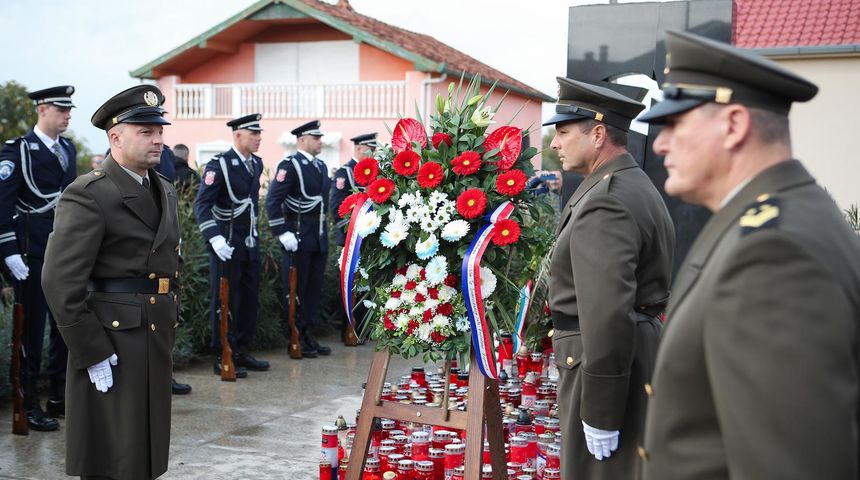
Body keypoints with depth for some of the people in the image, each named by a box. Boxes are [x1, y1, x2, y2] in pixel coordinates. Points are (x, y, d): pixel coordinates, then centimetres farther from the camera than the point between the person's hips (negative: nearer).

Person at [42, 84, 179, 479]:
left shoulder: (165, 191, 14)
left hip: (157, 343, 8)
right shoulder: (87, 195, -13)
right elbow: (60, 282, -18)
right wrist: (93, 354, -18)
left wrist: (168, 326, 15)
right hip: (111, 348, -8)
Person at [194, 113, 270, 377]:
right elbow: (202, 205, -16)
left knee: (250, 298, 11)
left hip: (250, 242, 7)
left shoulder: (256, 164, 10)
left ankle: (243, 352, 22)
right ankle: (222, 358, 7)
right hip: (227, 244, -7)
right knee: (225, 300, -1)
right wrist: (215, 239, -25)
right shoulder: (219, 165, -12)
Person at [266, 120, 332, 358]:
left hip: (319, 237, 8)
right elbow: (272, 201, -15)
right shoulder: (290, 165, -10)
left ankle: (308, 335, 21)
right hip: (298, 237, -8)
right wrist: (283, 233, -19)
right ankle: (295, 339, 9)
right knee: (296, 289, 1)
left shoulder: (321, 166, 14)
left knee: (314, 287, 12)